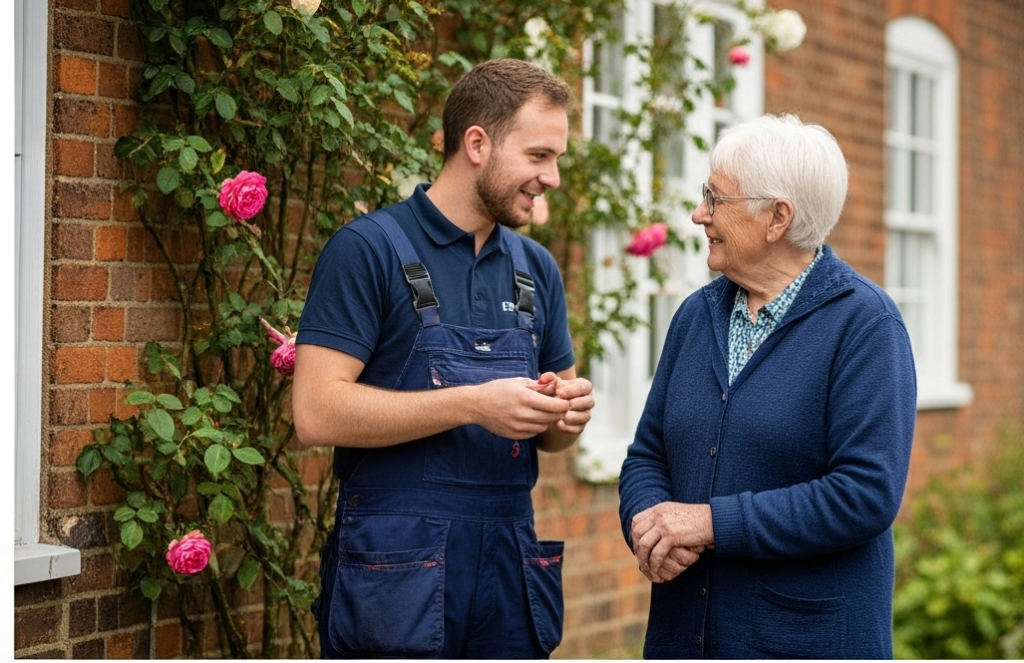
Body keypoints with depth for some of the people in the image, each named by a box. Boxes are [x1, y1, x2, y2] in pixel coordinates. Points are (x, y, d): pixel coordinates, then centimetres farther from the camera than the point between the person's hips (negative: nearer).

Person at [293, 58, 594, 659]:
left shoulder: (537, 268, 13)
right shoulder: (370, 249, -6)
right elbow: (318, 412, -15)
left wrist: (569, 411, -5)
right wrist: (473, 404, -19)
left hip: (509, 563, 6)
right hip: (399, 572, -6)